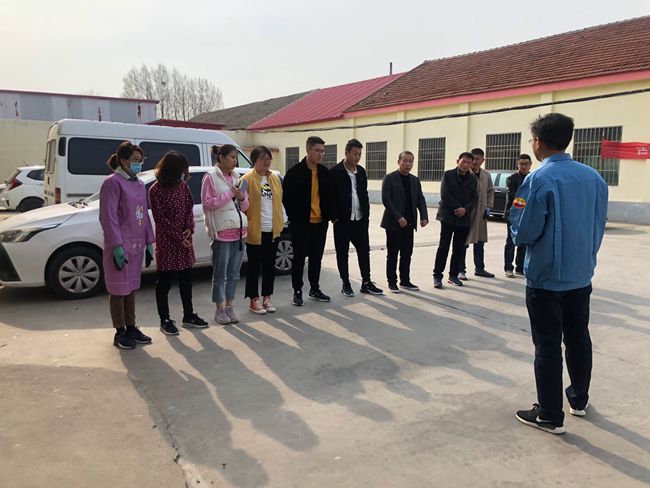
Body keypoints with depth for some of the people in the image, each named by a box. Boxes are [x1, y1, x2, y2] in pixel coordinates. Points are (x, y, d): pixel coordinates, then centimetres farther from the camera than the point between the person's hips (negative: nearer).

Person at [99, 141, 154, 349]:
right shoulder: (112, 182, -11)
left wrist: (149, 242, 12)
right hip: (120, 246, -7)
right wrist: (117, 245, -19)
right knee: (119, 289, 3)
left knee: (131, 288, 15)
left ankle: (131, 328, 25)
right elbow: (108, 217, -15)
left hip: (137, 245, 7)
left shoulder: (139, 185, 12)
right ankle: (120, 333, 14)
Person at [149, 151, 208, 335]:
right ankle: (165, 320, 15)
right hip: (166, 242, -6)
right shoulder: (156, 190, -12)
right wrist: (179, 238, -15)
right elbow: (161, 219, -13)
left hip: (185, 240, 6)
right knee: (164, 282, 4)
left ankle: (188, 316, 26)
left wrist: (190, 228, -8)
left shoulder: (183, 185, 5)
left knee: (186, 280, 14)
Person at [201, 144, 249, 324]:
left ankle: (229, 306, 21)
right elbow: (208, 203, -10)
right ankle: (219, 309, 14)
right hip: (222, 231, -6)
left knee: (234, 273, 10)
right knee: (220, 273, 2)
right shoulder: (211, 177, -4)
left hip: (239, 230, 6)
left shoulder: (236, 177, 14)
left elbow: (245, 206, 16)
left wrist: (242, 197, -6)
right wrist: (230, 194, -13)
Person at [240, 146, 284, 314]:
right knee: (255, 266, 4)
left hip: (273, 230, 6)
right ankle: (254, 300, 13)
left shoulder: (275, 179, 11)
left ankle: (267, 297, 24)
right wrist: (245, 224, -14)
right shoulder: (247, 179, -8)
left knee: (270, 265, 12)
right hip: (255, 230, -6)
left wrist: (280, 221, 12)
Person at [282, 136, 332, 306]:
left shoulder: (324, 172, 7)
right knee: (299, 258, 4)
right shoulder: (295, 172, -8)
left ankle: (314, 289, 26)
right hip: (301, 223, -5)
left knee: (316, 257, 13)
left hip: (320, 222, 5)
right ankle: (297, 292, 14)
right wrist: (294, 217, -6)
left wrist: (327, 215, 6)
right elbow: (286, 196, -5)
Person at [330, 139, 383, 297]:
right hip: (342, 220, -5)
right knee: (342, 253, 5)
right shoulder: (335, 172, -7)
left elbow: (365, 194, 14)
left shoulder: (361, 171, 10)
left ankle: (366, 283, 17)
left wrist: (366, 215, 7)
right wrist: (335, 217, -11)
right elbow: (331, 197, -8)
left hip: (360, 219, 5)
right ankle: (346, 284, 16)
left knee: (364, 250, 7)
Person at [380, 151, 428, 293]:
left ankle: (405, 281, 19)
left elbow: (420, 200, 10)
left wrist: (424, 217, -7)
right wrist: (398, 217, -20)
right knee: (393, 254, 3)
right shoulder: (389, 178, -6)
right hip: (393, 223, -5)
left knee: (407, 254, 10)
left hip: (409, 223, 5)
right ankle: (392, 282, 11)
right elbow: (386, 199, -13)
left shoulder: (415, 180, 12)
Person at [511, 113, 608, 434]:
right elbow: (599, 226, 10)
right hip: (581, 275, 6)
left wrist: (515, 215, 3)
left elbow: (523, 233, -18)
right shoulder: (594, 177, 2)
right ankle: (579, 399, 37)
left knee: (548, 346, 4)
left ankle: (551, 416, 14)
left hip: (546, 278, -6)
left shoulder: (539, 179, -18)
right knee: (578, 338, 20)